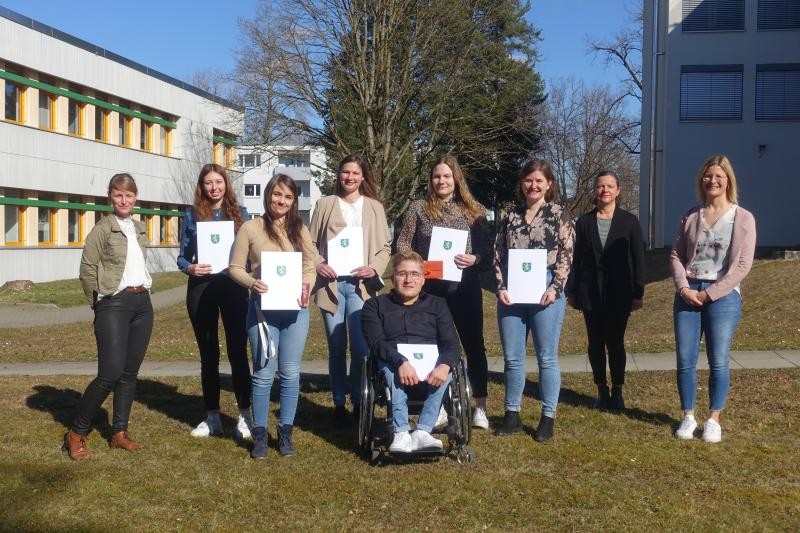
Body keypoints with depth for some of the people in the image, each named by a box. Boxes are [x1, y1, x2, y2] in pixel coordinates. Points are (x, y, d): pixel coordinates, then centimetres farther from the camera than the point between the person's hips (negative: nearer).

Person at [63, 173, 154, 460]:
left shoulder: (140, 229, 14)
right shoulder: (102, 229, -6)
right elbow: (87, 270, -7)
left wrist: (142, 293, 13)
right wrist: (99, 305, -1)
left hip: (142, 303, 6)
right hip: (114, 304, -6)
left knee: (130, 372, 8)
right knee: (110, 373, -12)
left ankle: (119, 433, 17)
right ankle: (76, 433, 4)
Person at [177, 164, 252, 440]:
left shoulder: (239, 213, 4)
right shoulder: (192, 215, 5)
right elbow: (182, 256, 5)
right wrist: (190, 268, -16)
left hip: (233, 287, -1)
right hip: (201, 288, 1)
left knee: (237, 351, -1)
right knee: (208, 353, 9)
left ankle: (245, 415, 8)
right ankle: (212, 417, 18)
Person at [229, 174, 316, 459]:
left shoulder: (300, 230, 8)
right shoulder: (250, 228, -1)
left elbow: (310, 265, 11)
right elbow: (235, 267, 1)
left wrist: (306, 288, -9)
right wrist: (251, 282, -19)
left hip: (295, 309, 3)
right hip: (263, 308, -2)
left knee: (290, 373, 8)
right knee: (263, 374, 3)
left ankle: (285, 432, 21)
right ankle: (259, 434, 16)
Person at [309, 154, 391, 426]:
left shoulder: (375, 207, 10)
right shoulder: (325, 204, 9)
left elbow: (385, 246, 8)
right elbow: (311, 242, 9)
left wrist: (374, 268, -10)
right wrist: (318, 264, -10)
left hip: (361, 284, 0)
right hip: (331, 283, 1)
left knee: (360, 347, -8)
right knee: (336, 348, 6)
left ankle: (359, 403, 9)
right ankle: (339, 404, 15)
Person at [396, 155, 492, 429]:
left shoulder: (473, 210, 5)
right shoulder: (419, 208, 4)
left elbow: (487, 251, 5)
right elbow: (403, 245, 5)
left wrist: (475, 259, -15)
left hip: (464, 288, 0)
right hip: (429, 288, 0)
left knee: (473, 343, 4)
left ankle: (480, 406, 13)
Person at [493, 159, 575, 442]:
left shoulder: (560, 214, 2)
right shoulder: (511, 216, 12)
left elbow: (566, 255, -4)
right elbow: (499, 255, 10)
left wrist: (555, 289, -14)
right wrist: (501, 288, -2)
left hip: (545, 293, -3)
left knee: (546, 357, 3)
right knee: (512, 357, 8)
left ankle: (547, 418, 13)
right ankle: (512, 414, 19)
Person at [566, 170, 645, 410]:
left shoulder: (629, 221, 1)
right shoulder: (584, 222, 6)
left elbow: (638, 259, -1)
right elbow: (576, 258, 7)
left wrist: (638, 293, -6)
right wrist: (571, 291, 4)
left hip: (619, 293, -2)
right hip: (590, 292, 2)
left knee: (615, 343, 1)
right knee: (596, 343, 6)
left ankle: (617, 391, 15)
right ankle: (602, 391, 18)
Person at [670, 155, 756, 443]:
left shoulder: (743, 218, -2)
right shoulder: (691, 216, 8)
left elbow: (742, 265, -7)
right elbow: (676, 255, 7)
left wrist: (709, 293, -11)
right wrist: (684, 288, -9)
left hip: (723, 296, -3)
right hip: (688, 294, 3)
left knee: (718, 362, 3)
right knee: (685, 361, 4)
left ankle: (714, 420, 17)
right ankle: (688, 417, 18)